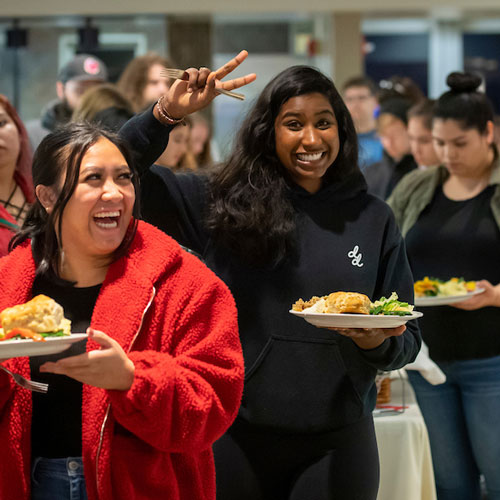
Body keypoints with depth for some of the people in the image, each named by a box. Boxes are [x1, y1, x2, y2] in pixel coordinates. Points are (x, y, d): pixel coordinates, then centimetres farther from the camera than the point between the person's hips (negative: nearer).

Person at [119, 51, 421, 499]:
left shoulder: (373, 219, 4)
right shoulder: (224, 203, 0)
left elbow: (407, 339, 7)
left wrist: (380, 343, -14)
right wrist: (167, 112, -16)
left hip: (336, 441, 1)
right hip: (237, 434, -1)